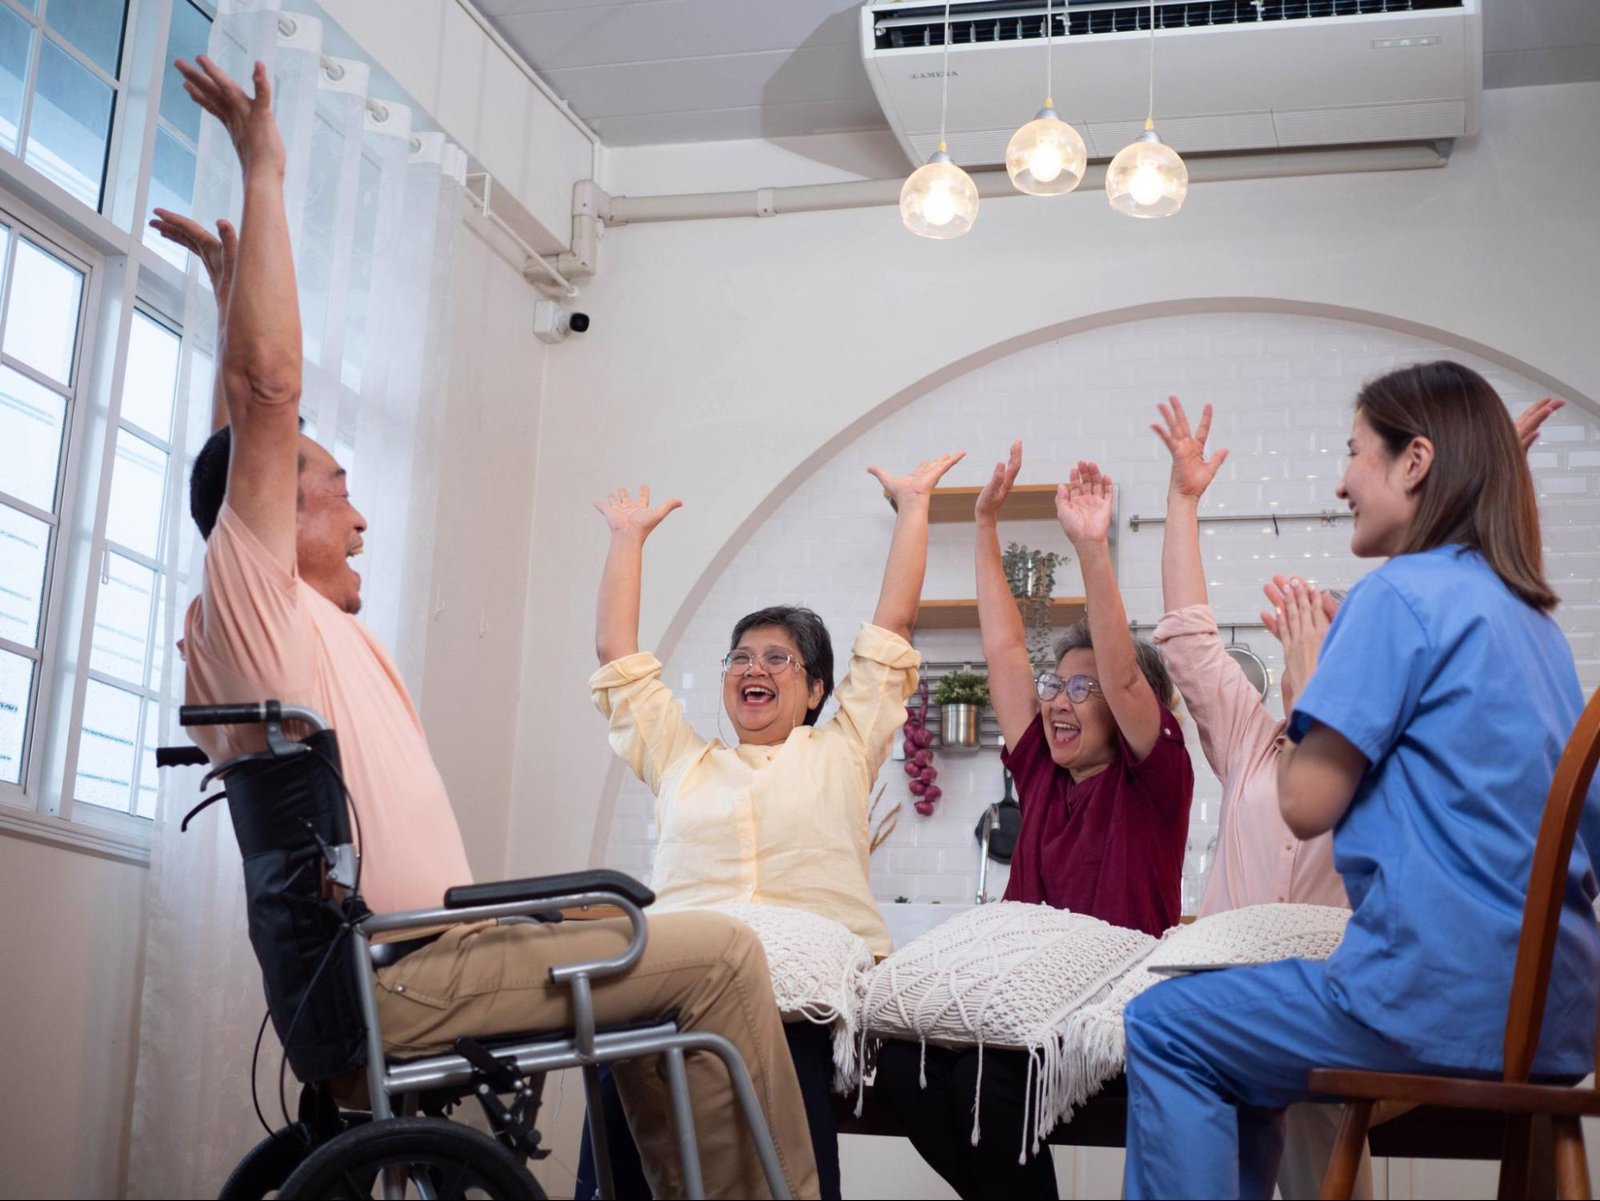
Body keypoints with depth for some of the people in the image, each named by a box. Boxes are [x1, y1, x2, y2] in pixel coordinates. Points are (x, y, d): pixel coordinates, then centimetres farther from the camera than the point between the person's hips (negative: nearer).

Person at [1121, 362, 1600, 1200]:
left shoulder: (1401, 592, -11)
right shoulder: (1529, 615, 15)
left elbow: (1305, 803, -11)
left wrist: (1307, 661, 7)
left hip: (1449, 1001, -9)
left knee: (1162, 1030, 5)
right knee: (1225, 1033, 24)